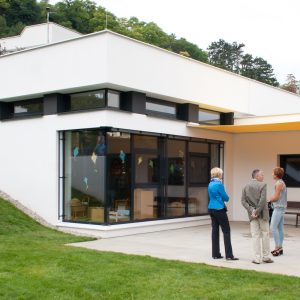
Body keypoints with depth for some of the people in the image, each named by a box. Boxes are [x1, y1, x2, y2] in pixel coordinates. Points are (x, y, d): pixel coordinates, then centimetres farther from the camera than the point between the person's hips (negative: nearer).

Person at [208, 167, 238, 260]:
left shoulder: (210, 184, 10)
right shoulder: (219, 184, -15)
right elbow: (226, 198, -10)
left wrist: (221, 198, 7)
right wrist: (226, 198, 10)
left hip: (211, 209, 8)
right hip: (219, 209, -8)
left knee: (215, 230, 10)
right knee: (226, 231, -2)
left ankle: (215, 254, 13)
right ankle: (229, 255, -4)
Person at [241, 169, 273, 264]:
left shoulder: (246, 187, 7)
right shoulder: (262, 185, -8)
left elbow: (243, 201, -2)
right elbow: (262, 200, -18)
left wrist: (252, 211, -8)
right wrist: (257, 212, -13)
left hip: (252, 215, 3)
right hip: (263, 214, -3)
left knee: (255, 236, 5)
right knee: (265, 235, 8)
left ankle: (257, 258, 3)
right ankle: (266, 257, 13)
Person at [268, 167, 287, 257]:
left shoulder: (279, 183, -14)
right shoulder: (281, 182, 16)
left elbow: (276, 197, -15)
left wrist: (269, 200, 1)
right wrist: (271, 199, 5)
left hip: (278, 208, -10)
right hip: (281, 207, 10)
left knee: (273, 227, -11)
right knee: (280, 228, 9)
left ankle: (277, 246, -10)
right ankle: (280, 248, 12)